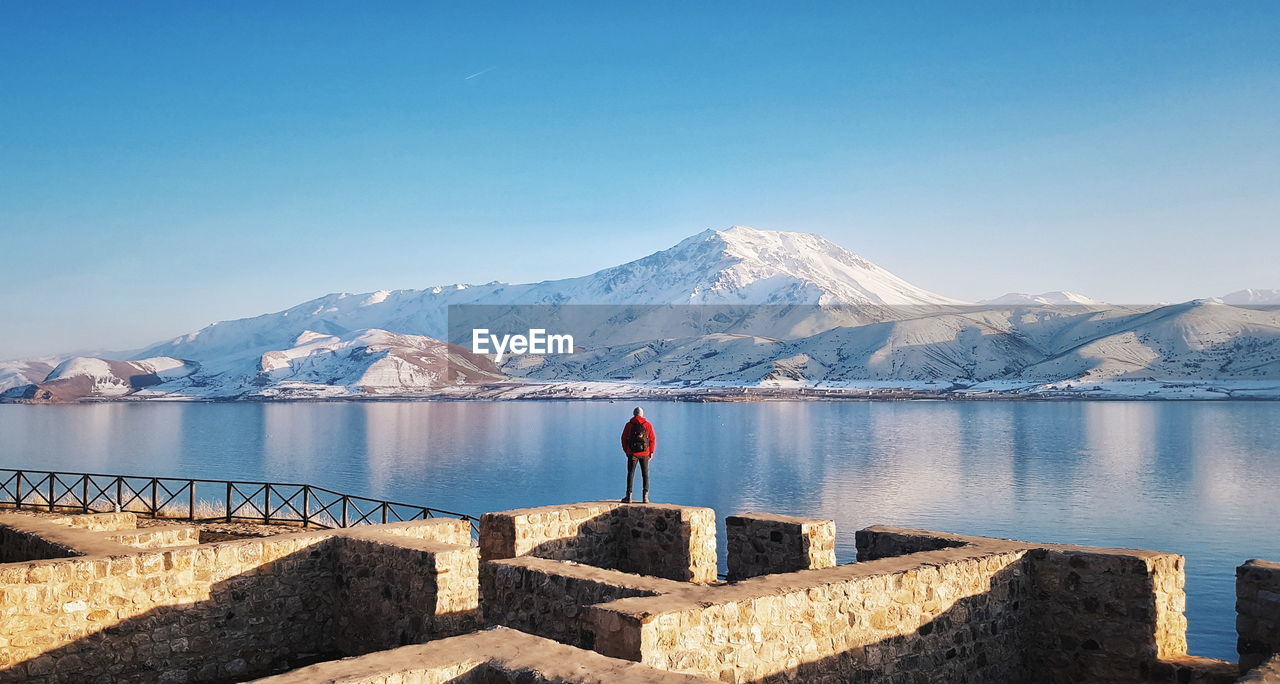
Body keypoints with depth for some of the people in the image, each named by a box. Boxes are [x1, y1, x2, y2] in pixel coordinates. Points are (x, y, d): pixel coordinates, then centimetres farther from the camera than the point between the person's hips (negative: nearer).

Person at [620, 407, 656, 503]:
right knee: (645, 474, 9)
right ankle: (645, 497, 5)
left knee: (630, 474, 4)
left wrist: (626, 451, 14)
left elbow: (624, 439, 3)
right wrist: (651, 452, 7)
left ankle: (629, 496, 0)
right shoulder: (648, 425, 0)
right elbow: (653, 439, -1)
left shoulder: (629, 425, 0)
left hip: (632, 453, -1)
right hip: (645, 454, 1)